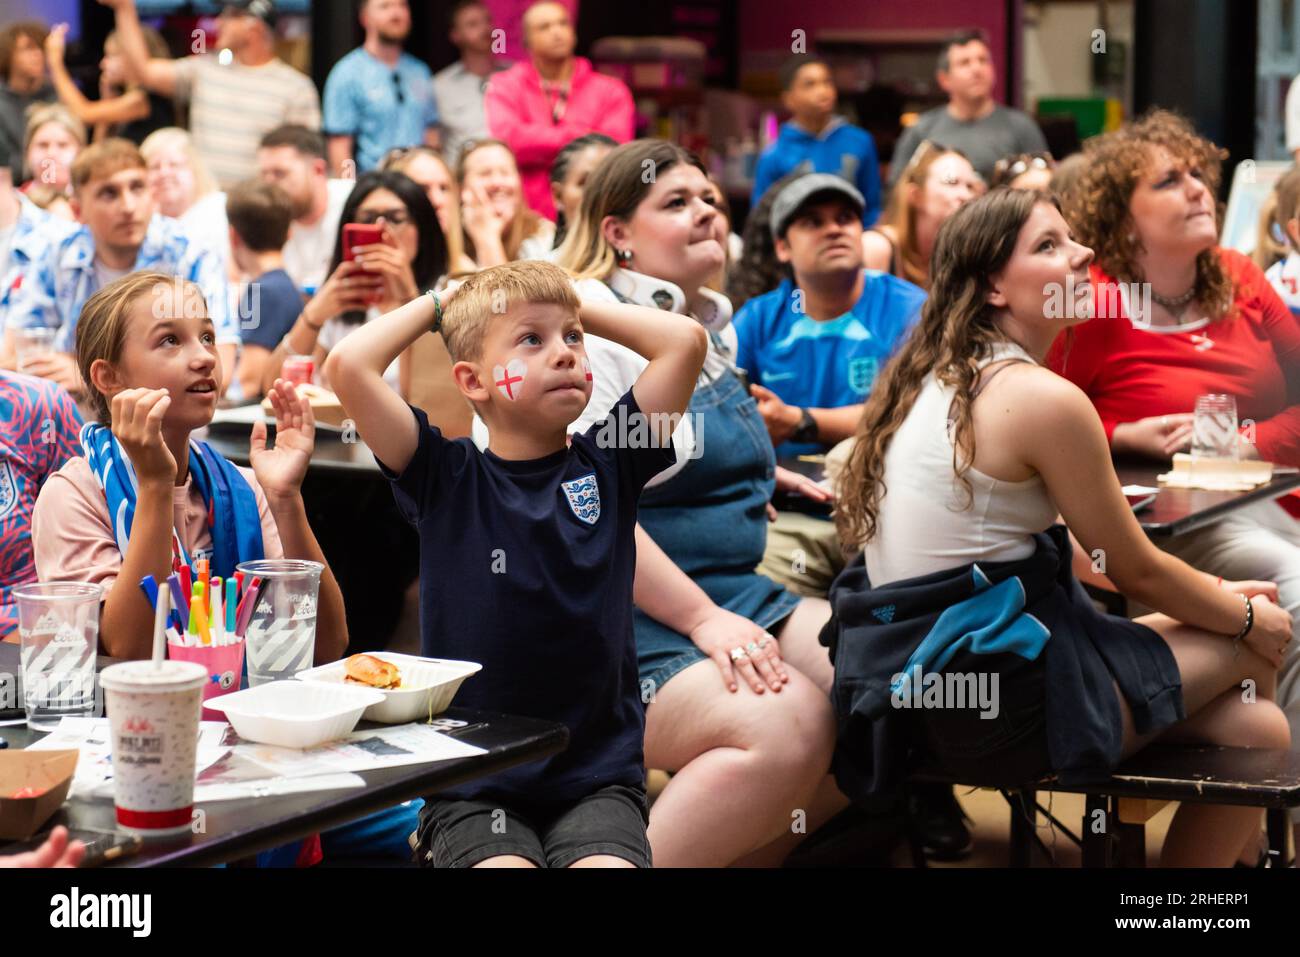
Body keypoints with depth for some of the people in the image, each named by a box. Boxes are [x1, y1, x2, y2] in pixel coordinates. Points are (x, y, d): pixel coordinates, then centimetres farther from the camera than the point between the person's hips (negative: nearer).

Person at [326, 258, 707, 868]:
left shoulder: (609, 464, 6)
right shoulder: (446, 479, 1)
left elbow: (685, 340, -1)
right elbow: (348, 366, -10)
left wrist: (581, 310, 10)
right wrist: (435, 306, 6)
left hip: (599, 775, 2)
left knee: (609, 863, -25)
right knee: (504, 864, -28)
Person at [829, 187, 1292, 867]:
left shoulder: (932, 378, 10)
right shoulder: (1044, 399, -17)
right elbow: (1136, 571, -6)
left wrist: (1221, 596, 20)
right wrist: (1248, 618, 13)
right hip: (999, 704, -8)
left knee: (1256, 731, 13)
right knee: (1252, 650, 14)